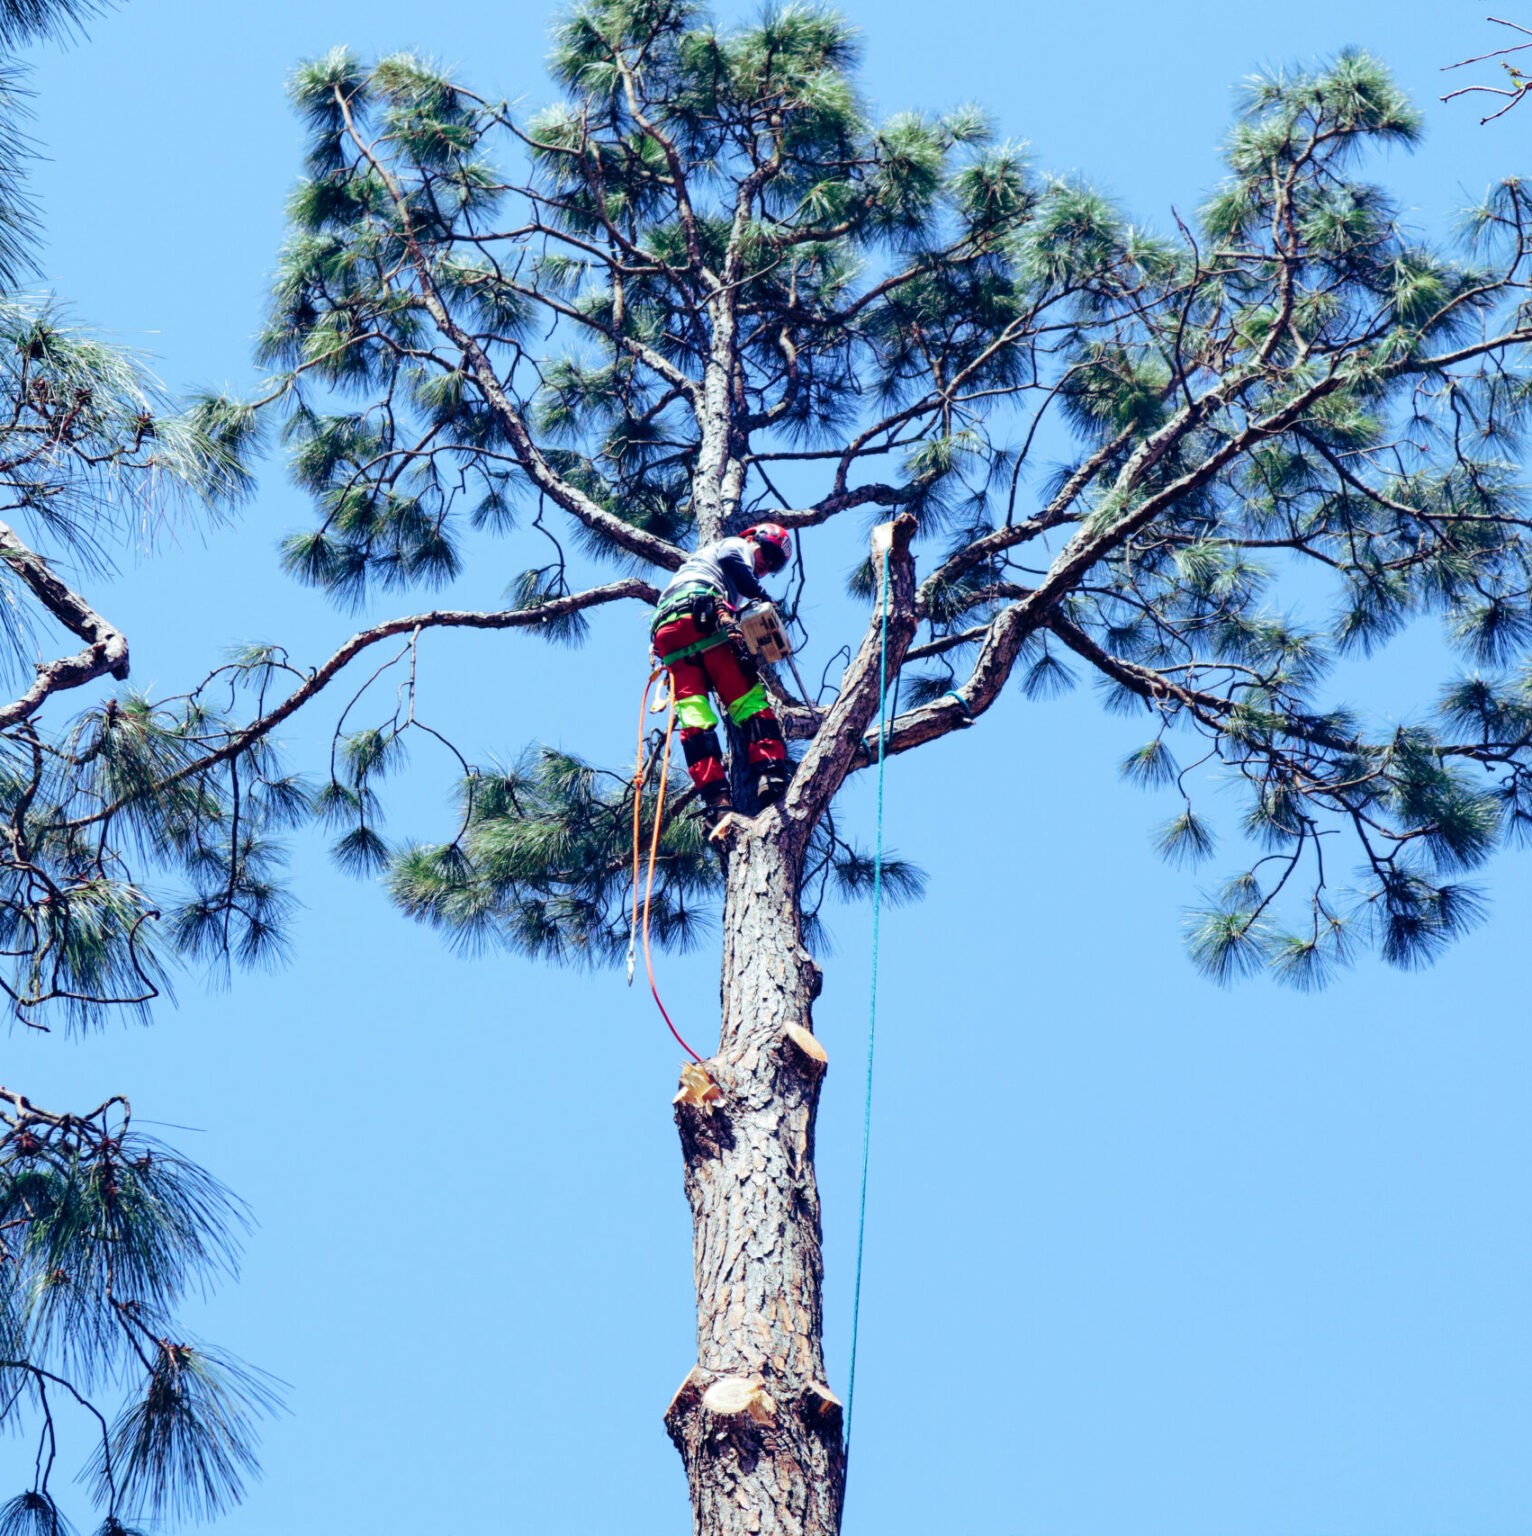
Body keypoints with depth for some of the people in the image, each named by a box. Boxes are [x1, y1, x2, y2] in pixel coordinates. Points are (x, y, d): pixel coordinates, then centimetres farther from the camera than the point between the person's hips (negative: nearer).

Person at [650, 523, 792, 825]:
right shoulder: (736, 546, 22)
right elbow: (733, 563, -4)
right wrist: (762, 596, -1)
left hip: (665, 631, 7)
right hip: (700, 616, -7)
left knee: (693, 715, -10)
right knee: (748, 699, -10)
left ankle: (716, 800, -25)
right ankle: (770, 773, -28)